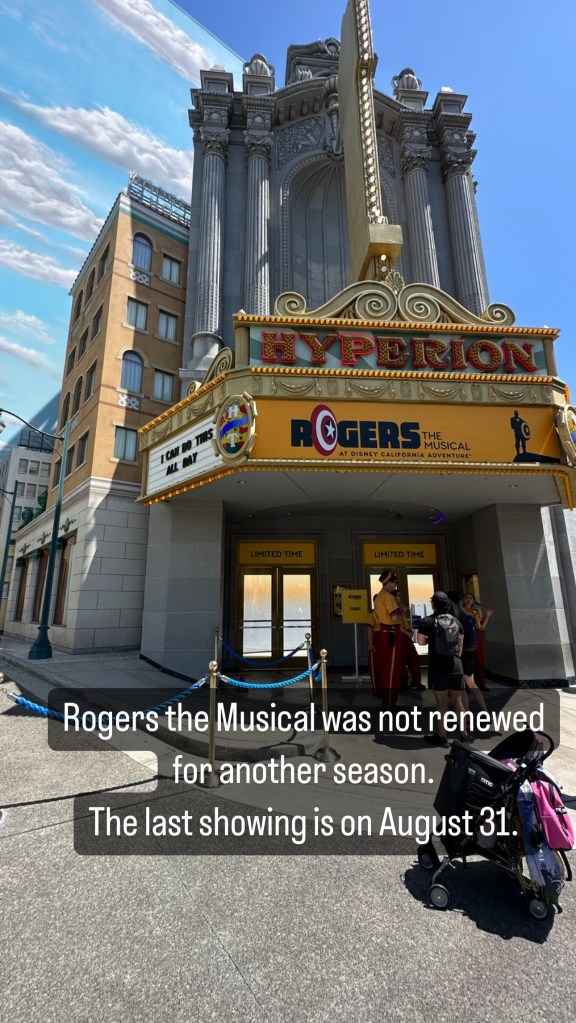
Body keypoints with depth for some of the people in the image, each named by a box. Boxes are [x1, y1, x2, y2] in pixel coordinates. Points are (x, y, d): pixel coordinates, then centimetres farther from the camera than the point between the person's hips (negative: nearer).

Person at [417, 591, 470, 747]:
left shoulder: (427, 621, -5)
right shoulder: (456, 621, 7)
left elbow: (421, 642, -1)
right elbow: (460, 644, 14)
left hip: (438, 667, -4)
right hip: (456, 666, 4)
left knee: (442, 703, 4)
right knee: (457, 701, 17)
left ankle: (441, 736, 13)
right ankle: (464, 734, 26)